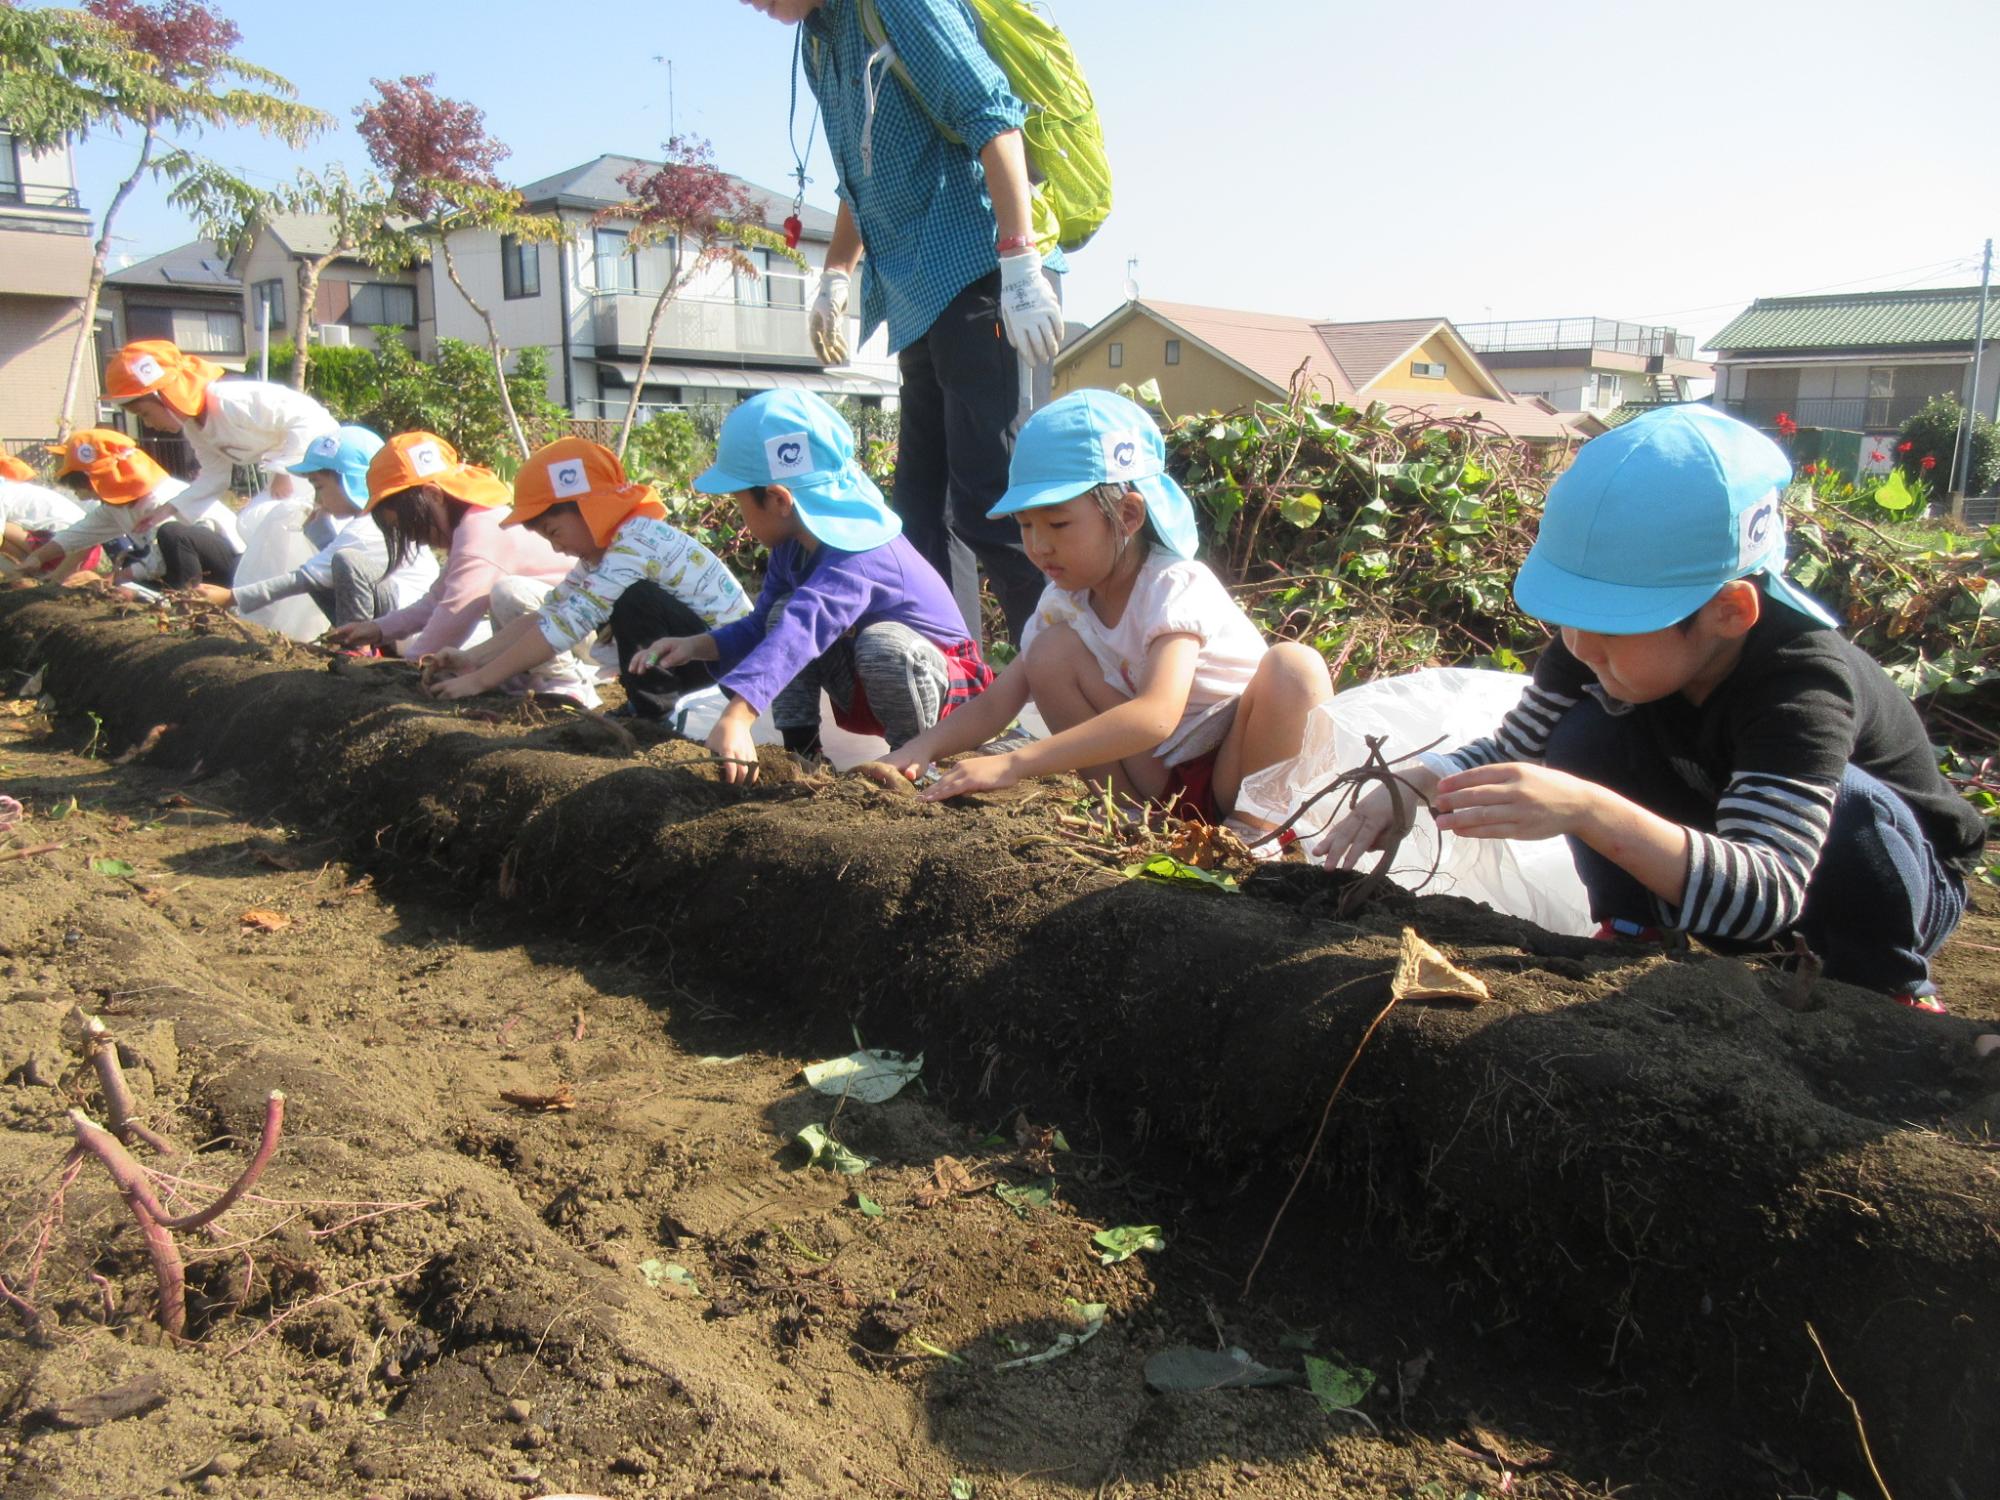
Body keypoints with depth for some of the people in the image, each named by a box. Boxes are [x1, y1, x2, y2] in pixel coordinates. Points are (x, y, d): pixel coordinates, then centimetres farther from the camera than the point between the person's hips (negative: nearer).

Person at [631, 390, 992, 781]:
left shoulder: (857, 559, -34)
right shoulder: (792, 544, -5)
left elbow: (801, 632, -50)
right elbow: (763, 626, 5)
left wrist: (738, 715, -63)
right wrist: (697, 645, -14)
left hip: (940, 685, -8)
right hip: (861, 689, 8)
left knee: (884, 643, -38)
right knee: (783, 611, -10)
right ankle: (798, 747, -6)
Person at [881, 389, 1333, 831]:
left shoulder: (1176, 586, -24)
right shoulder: (1064, 601, -2)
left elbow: (1156, 715, -40)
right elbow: (996, 703, -3)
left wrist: (1014, 764, -47)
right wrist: (922, 748, -24)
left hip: (1239, 770, -5)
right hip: (1155, 777, 5)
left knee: (1295, 665, -33)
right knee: (1051, 651, -13)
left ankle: (1255, 823, -15)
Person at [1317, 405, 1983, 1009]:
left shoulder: (1804, 676, -37)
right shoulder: (1603, 639, -19)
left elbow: (1766, 893, -48)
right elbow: (1508, 755, -7)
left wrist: (1592, 813, -63)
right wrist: (1407, 788, -28)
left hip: (1889, 882, -3)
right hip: (1715, 874, 4)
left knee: (1844, 799, -37)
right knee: (1585, 733, -21)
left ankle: (1882, 984, -8)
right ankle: (1634, 933, -2)